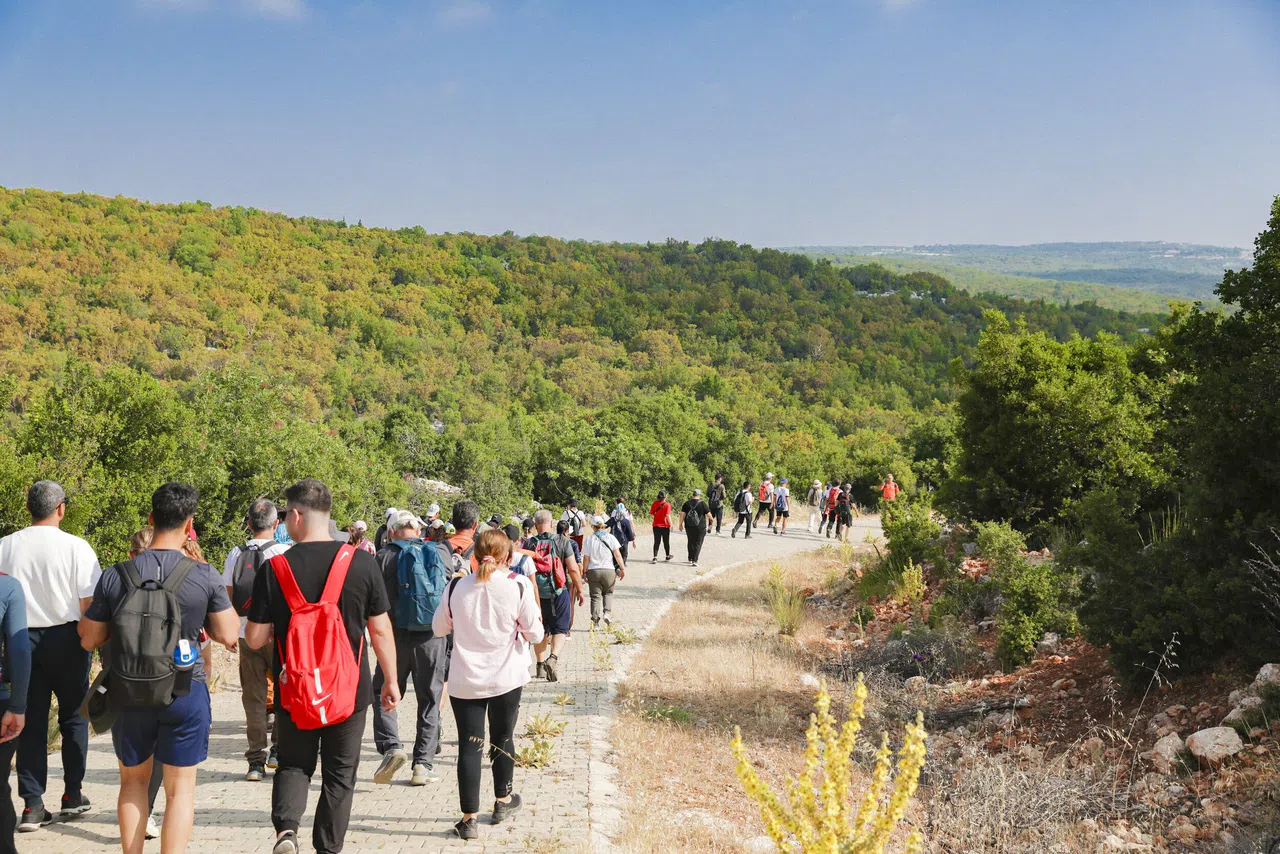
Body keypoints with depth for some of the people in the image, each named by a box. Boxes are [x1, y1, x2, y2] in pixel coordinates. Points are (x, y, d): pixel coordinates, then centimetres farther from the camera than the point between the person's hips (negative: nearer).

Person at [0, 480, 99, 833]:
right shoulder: (76, 547, -11)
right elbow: (90, 604, -12)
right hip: (66, 638, -2)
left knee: (31, 721, 9)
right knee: (73, 716, 14)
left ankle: (32, 805, 8)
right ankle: (72, 796, 19)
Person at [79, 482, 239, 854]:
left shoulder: (115, 576, -6)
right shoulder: (205, 576, -12)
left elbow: (89, 639, 2)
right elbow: (228, 636, -5)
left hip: (129, 694, 2)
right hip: (185, 694, -2)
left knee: (133, 781, 21)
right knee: (179, 788, 8)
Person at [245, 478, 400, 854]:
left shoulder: (274, 569, -9)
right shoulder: (361, 563, -9)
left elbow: (255, 638, -5)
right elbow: (380, 630, -4)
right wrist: (391, 680, 8)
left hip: (294, 692, 0)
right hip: (350, 691, 0)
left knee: (294, 765, 19)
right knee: (339, 775, 14)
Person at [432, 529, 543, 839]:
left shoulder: (456, 587, -6)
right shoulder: (518, 586, -11)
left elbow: (439, 628, 7)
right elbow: (535, 634, -5)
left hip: (465, 681, 0)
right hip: (506, 678, 0)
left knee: (469, 746, 5)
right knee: (503, 739, 18)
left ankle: (469, 819, 5)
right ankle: (503, 801, 35)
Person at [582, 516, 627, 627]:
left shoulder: (589, 539, -1)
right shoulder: (610, 537, 0)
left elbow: (586, 558, -1)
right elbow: (617, 554, -4)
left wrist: (584, 572, 7)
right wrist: (622, 568, 0)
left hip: (593, 571, 0)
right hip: (608, 570, 0)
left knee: (595, 596, 6)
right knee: (608, 593, 18)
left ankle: (595, 620, 1)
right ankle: (607, 613, -1)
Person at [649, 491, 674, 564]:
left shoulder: (654, 504, -1)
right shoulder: (667, 504, -13)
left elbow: (651, 515, 2)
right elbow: (668, 515, -18)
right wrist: (671, 525, -10)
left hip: (656, 526, 3)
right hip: (665, 526, -3)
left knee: (656, 542, 5)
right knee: (666, 541, 15)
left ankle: (655, 558, -5)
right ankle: (667, 556, 31)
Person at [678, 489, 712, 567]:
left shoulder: (687, 503, 1)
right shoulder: (702, 503, -9)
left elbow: (682, 514, -1)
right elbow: (709, 514, -6)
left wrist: (681, 524, 7)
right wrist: (711, 519, 16)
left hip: (689, 527, 3)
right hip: (700, 527, -3)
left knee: (691, 542, 19)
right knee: (698, 544, 3)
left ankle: (690, 559, 27)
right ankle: (694, 561, -5)